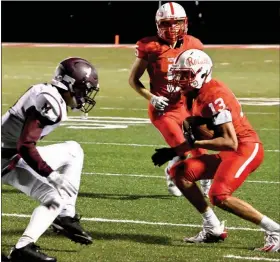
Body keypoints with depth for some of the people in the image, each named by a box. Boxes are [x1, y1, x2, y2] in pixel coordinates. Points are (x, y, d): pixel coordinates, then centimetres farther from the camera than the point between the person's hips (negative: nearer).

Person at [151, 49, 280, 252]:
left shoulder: (214, 96, -21)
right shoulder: (197, 95, 10)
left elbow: (230, 142, -26)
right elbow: (201, 135, 19)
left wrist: (195, 143, -24)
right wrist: (173, 152, 11)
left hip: (246, 149, -10)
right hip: (228, 153, 10)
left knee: (219, 196, -26)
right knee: (179, 172, 6)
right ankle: (213, 229, 9)